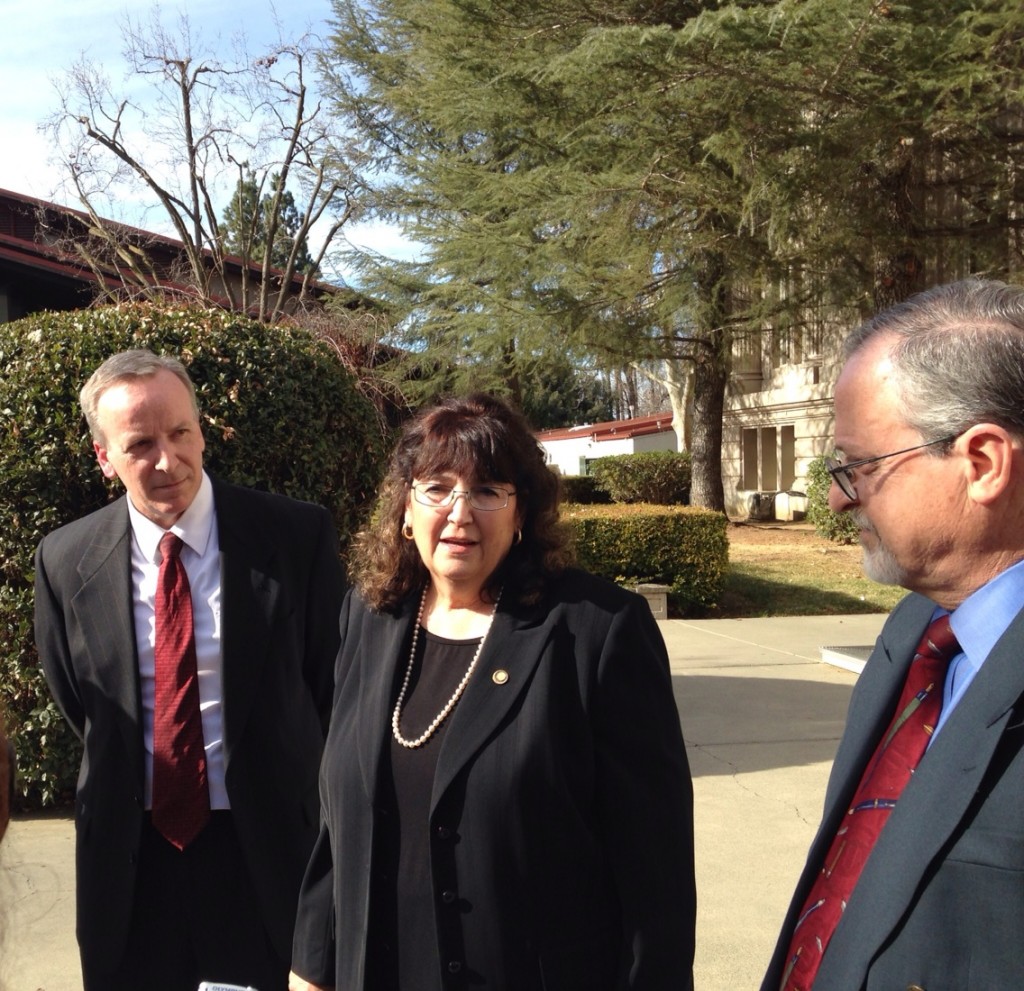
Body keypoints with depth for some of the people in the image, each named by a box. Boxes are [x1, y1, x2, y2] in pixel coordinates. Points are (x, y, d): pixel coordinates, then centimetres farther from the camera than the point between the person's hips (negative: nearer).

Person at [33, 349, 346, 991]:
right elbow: (75, 703, 11)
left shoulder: (300, 536, -11)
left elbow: (336, 683, -1)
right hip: (130, 850, 2)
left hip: (271, 845, -1)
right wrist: (124, 784, 9)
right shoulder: (65, 560, -4)